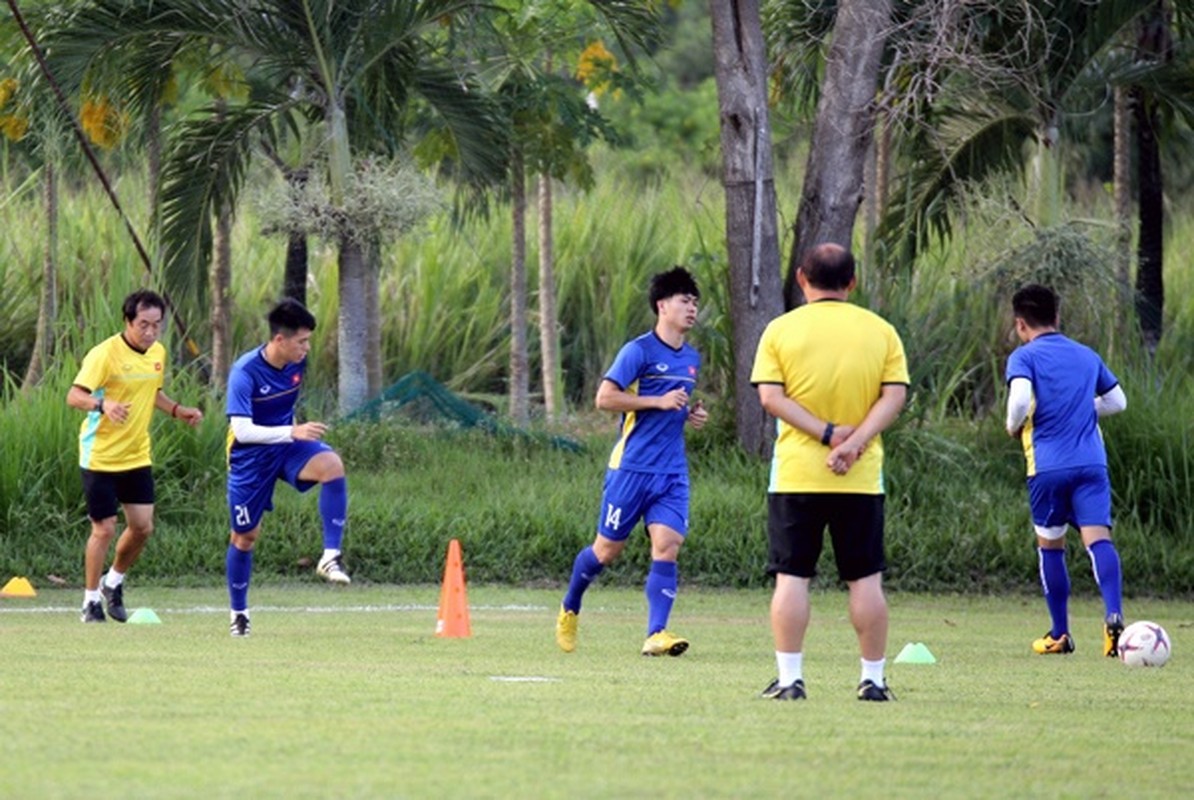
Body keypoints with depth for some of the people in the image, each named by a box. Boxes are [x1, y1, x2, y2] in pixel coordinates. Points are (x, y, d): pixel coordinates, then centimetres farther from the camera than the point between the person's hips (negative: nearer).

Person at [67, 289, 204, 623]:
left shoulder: (157, 353, 4)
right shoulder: (105, 354, -18)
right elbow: (74, 395, -25)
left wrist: (178, 410, 6)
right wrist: (102, 404, -44)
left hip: (137, 455, 6)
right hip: (100, 455, -6)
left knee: (142, 527, 3)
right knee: (104, 529, -3)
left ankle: (113, 583, 28)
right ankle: (91, 600, 13)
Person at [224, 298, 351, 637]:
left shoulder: (297, 363, -6)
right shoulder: (245, 373, -25)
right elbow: (242, 431, -32)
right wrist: (293, 432, -39)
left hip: (288, 444, 4)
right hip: (251, 456, -4)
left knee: (331, 465, -28)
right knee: (245, 535, 6)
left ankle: (330, 556, -25)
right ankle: (238, 613, 26)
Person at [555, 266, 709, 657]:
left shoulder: (692, 358, 15)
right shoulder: (639, 351, -8)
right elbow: (605, 397, -14)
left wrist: (692, 414, 9)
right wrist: (659, 402, -17)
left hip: (673, 473, 5)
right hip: (632, 466, -5)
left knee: (667, 546, -11)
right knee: (608, 549, 4)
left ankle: (656, 633, -15)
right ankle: (570, 610, 29)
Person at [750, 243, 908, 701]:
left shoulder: (781, 330, -1)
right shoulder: (880, 331, 4)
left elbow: (771, 397, -9)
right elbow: (894, 395, -5)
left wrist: (827, 433, -12)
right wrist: (855, 442, -13)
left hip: (796, 474, -1)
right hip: (862, 478, 1)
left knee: (792, 577, 2)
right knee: (866, 580, 7)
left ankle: (790, 678, -2)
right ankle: (873, 679, 9)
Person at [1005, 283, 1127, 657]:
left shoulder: (1024, 357, 0)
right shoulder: (1087, 356, 17)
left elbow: (1020, 399, -18)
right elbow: (1117, 401, 26)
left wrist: (1014, 427, 2)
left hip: (1048, 467, -2)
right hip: (1092, 464, 2)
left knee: (1049, 545, 15)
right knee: (1098, 538, -10)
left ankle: (1060, 634, 20)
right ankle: (1114, 616, -33)